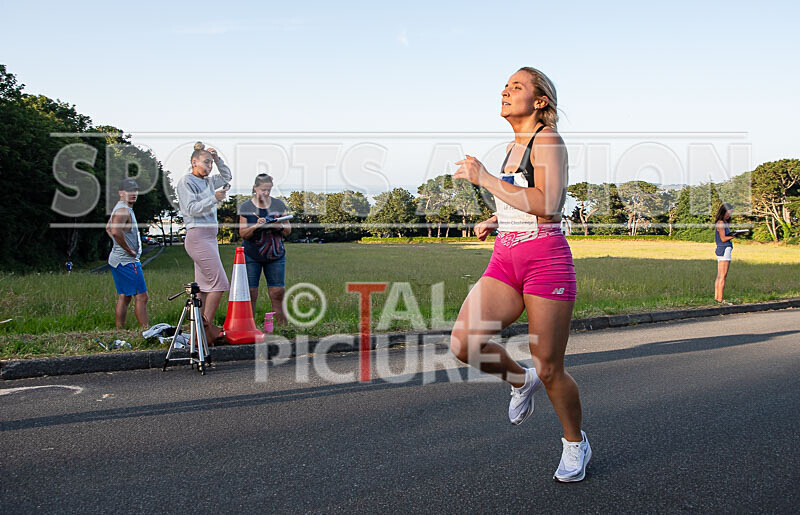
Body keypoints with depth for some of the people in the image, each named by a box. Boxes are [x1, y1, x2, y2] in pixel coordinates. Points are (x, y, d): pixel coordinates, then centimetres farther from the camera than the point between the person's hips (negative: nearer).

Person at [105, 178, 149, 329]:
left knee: (123, 298, 13)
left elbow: (108, 228, 33)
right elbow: (116, 231, -33)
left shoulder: (121, 208, 17)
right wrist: (130, 250, -21)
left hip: (117, 260, 11)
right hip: (127, 261, -11)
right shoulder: (123, 210, -16)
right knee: (141, 297, -10)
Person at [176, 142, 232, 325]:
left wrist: (217, 159, 16)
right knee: (219, 283, -15)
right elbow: (191, 209, -14)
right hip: (198, 236, -9)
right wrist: (214, 199, -23)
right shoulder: (186, 181, -5)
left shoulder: (208, 181, 17)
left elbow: (227, 176, 32)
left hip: (210, 238, 9)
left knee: (205, 287, 6)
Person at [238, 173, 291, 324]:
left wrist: (281, 226, -13)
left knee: (278, 293, -2)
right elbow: (243, 234, -2)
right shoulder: (246, 207, 0)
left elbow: (288, 231, 9)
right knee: (251, 294, -3)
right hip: (252, 256, -2)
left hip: (275, 255, 2)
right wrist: (255, 226, -21)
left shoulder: (279, 205, 6)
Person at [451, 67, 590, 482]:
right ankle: (520, 380, 18)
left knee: (549, 370, 1)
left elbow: (546, 204, -22)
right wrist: (494, 221, 11)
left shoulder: (548, 140, -8)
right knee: (463, 344, -11)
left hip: (546, 260, -7)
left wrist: (485, 178, -17)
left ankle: (575, 444, 27)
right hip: (505, 260, 7)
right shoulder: (514, 146, 17)